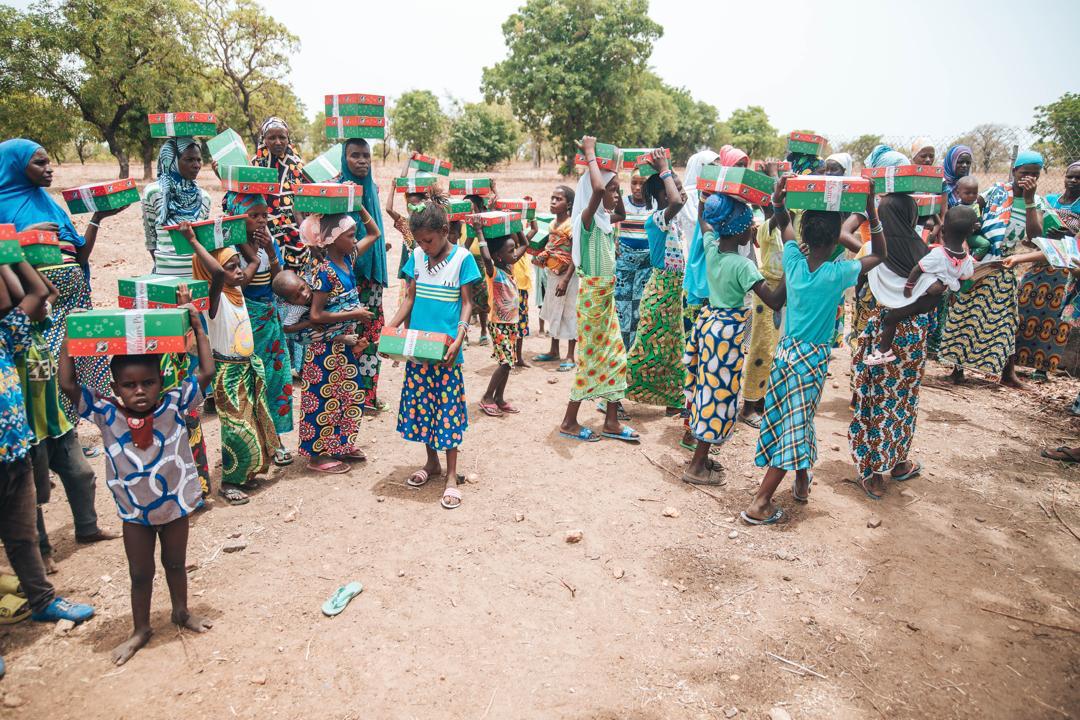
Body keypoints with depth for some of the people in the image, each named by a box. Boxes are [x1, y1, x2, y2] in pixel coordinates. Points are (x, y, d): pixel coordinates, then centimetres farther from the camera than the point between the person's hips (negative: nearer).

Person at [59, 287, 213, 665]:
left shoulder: (173, 406, -17)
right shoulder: (107, 414, -15)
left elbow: (206, 372, -24)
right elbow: (68, 385, -21)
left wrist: (197, 325, -26)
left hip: (176, 503, 0)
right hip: (134, 511, 0)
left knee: (175, 563, 22)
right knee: (140, 573, 18)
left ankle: (181, 611, 46)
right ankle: (140, 630, 39)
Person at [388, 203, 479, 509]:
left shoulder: (462, 258, -8)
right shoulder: (417, 256, 6)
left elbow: (467, 302, -7)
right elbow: (410, 297, 11)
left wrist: (459, 337, -20)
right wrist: (390, 328, -1)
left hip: (446, 348, -5)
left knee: (448, 407, 0)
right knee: (420, 404, 12)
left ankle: (451, 475, 10)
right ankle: (432, 462, 30)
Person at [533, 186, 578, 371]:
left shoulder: (572, 225, -16)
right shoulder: (553, 224, 7)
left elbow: (575, 256, -20)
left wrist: (565, 280, -24)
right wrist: (541, 258, -2)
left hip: (568, 275, -8)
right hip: (553, 273, 9)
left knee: (569, 313, -1)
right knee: (553, 311, 16)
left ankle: (570, 356, 8)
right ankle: (554, 351, 29)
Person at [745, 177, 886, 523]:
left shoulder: (794, 261, -6)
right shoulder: (837, 274, -16)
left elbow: (785, 227, 12)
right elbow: (878, 255, -1)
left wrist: (778, 203, -6)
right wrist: (871, 212, -8)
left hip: (786, 351, 5)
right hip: (813, 357, -5)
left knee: (794, 418, 20)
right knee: (795, 424, -1)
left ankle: (802, 481, 37)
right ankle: (760, 503, -2)